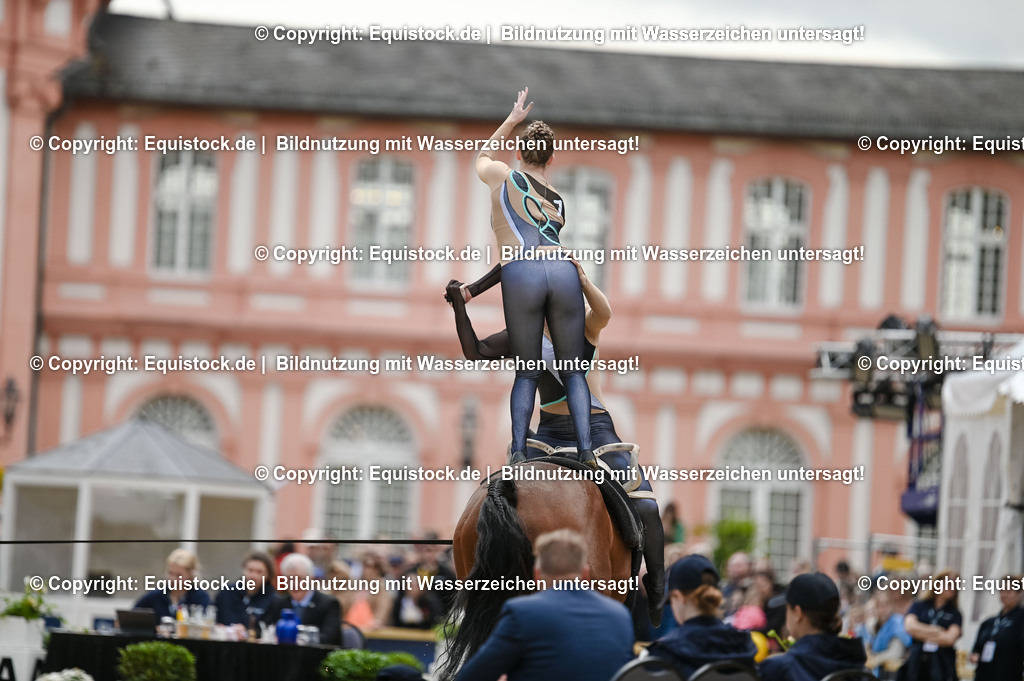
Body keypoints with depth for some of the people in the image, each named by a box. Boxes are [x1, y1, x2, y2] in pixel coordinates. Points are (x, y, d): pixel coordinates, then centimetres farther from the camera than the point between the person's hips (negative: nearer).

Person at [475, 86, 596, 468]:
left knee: (527, 373, 8)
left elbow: (481, 157, 44)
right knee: (572, 370, 10)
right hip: (563, 269, 2)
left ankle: (518, 452, -5)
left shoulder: (502, 176, 19)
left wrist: (512, 120, 53)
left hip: (521, 277, -2)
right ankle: (586, 449, -7)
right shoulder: (557, 201, 26)